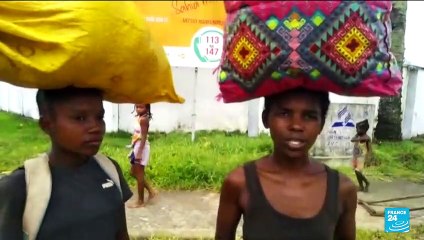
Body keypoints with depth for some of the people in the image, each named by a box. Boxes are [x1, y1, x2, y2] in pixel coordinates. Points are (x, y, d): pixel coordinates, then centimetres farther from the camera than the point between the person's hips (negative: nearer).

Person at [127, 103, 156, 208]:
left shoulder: (143, 119, -17)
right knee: (134, 173, 18)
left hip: (141, 148, -10)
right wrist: (136, 150, 17)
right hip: (137, 147, 10)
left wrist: (139, 152, -24)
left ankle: (140, 201, 12)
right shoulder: (138, 118, 11)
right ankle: (151, 191, 25)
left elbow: (144, 137, -21)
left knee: (139, 174, 0)